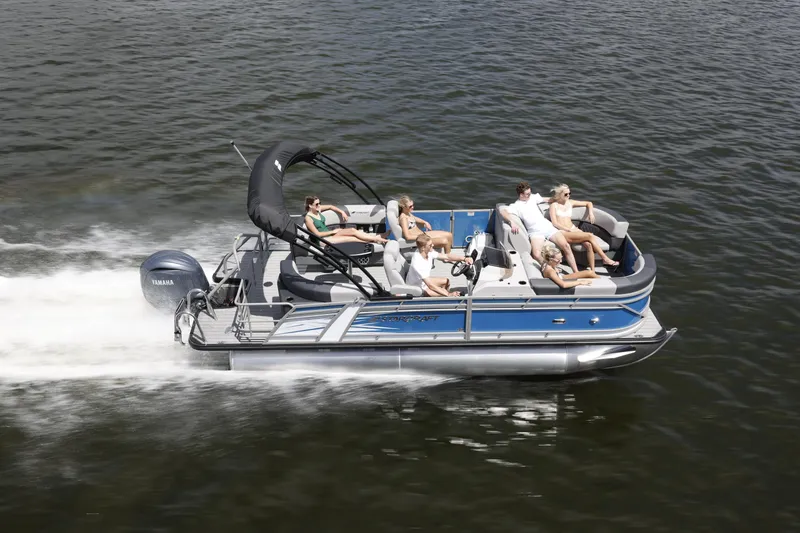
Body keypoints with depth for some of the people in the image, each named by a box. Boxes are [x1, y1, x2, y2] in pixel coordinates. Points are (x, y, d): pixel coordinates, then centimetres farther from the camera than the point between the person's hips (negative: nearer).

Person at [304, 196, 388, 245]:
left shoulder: (318, 209, 6)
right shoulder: (308, 218, -16)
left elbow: (330, 206, 22)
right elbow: (318, 234, -16)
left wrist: (342, 212, 10)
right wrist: (333, 231, -10)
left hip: (330, 232, 8)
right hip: (323, 239, -8)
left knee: (353, 230, -13)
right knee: (351, 238, -21)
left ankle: (376, 237, -18)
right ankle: (376, 240, -22)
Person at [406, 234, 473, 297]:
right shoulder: (417, 262, -38)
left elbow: (446, 256, -7)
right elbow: (430, 285, -37)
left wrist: (464, 258, -21)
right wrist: (448, 294, -37)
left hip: (425, 281, 9)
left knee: (446, 281, 10)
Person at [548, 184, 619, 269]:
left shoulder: (570, 203, 17)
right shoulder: (554, 205, 3)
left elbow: (588, 203, 28)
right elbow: (555, 223, -9)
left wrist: (590, 213, 7)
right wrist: (569, 230, -18)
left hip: (573, 229, 5)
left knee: (588, 244, -27)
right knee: (590, 236, -27)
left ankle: (592, 271, -28)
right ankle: (605, 259, -23)